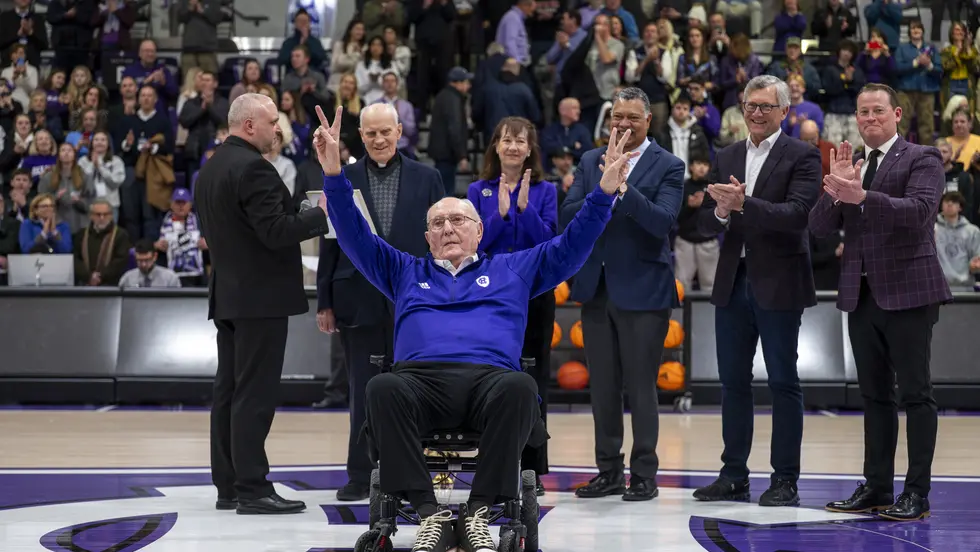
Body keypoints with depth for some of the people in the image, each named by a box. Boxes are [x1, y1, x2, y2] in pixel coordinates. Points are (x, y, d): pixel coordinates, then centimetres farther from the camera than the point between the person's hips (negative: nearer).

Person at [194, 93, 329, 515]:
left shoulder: (211, 168, 14)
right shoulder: (253, 168, -17)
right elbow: (276, 232, -21)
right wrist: (321, 215, -11)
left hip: (226, 295, 10)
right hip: (260, 296, -10)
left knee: (229, 391, 10)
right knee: (255, 394, -8)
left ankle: (228, 486, 14)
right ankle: (252, 489, -7)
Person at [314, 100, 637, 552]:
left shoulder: (512, 269, 31)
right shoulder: (405, 273, 33)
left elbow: (571, 245, 25)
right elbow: (355, 238, 24)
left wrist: (604, 191, 12)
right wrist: (334, 173, 11)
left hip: (491, 378, 0)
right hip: (421, 377, 0)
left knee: (519, 388, -39)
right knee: (383, 389, -37)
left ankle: (478, 512, -29)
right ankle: (429, 513, -32)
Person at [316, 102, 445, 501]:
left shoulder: (426, 179, 5)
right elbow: (330, 242, 5)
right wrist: (325, 301, 2)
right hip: (359, 300, 0)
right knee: (363, 390, 4)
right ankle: (360, 476, 10)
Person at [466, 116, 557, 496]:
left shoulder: (545, 191, 4)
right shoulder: (479, 191, 6)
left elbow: (549, 240, -7)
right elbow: (474, 241, -3)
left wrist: (524, 206, -18)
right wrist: (500, 213, -16)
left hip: (534, 296, 0)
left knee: (534, 379, 1)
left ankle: (532, 470, 7)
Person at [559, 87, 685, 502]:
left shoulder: (667, 167, -3)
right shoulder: (590, 162, 11)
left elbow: (663, 222, -16)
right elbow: (567, 216, 1)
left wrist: (623, 188, -26)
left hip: (642, 291, -5)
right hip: (596, 288, 5)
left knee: (641, 386, -1)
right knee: (602, 386, 10)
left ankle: (644, 474, 7)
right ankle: (609, 470, 20)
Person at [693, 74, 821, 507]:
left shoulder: (802, 157, -4)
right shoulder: (726, 158, 13)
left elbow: (798, 214, -18)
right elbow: (704, 222, 9)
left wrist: (744, 203, -27)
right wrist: (721, 212, -14)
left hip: (778, 284, -5)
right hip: (732, 281, 6)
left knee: (783, 382, 1)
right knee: (733, 381, 10)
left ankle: (785, 479, 6)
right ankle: (734, 475, 18)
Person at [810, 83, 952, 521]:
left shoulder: (922, 159, -2)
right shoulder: (849, 165, 14)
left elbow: (920, 209, -20)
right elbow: (820, 227, 7)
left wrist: (862, 195, -30)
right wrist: (834, 189, -12)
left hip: (907, 292, -6)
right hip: (862, 294, 6)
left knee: (915, 393, -3)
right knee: (874, 394, 11)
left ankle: (917, 493, 0)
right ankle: (877, 487, 17)